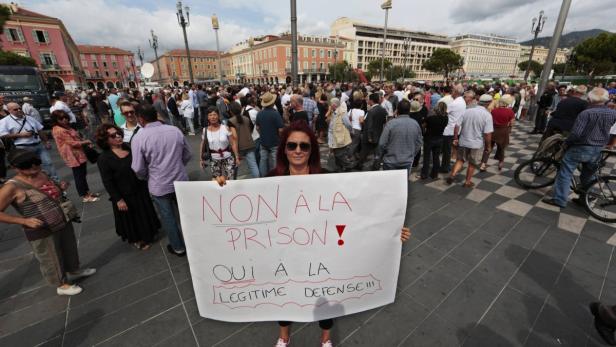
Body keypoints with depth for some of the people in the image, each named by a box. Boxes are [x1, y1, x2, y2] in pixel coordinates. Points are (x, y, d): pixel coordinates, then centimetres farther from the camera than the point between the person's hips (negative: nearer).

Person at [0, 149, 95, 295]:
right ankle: (62, 285, 35)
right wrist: (24, 221, -24)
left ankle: (73, 271, 50)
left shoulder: (42, 174, 0)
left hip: (64, 223, 7)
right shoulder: (12, 187, -20)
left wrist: (61, 188, -3)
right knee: (51, 261, 14)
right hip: (42, 232, -6)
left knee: (70, 250, 26)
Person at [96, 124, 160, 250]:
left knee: (145, 214, 22)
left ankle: (147, 234, 45)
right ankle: (135, 239, 40)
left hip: (140, 189, 5)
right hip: (125, 195, -5)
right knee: (130, 218, 16)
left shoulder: (128, 146, -3)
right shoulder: (104, 158, -17)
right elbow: (107, 182, -16)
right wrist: (118, 199, -16)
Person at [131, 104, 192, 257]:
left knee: (168, 217, 15)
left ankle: (178, 247, 31)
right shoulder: (175, 130, -6)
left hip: (159, 185, -3)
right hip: (181, 180, 3)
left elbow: (138, 169, -12)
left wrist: (146, 177, 10)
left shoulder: (139, 138, -16)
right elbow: (187, 155, 2)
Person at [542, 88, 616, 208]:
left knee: (565, 173, -1)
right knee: (588, 176, 19)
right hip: (598, 150, 6)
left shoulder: (586, 113, -17)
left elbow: (576, 133, -22)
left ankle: (559, 199, -2)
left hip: (580, 148, -6)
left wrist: (566, 142, -8)